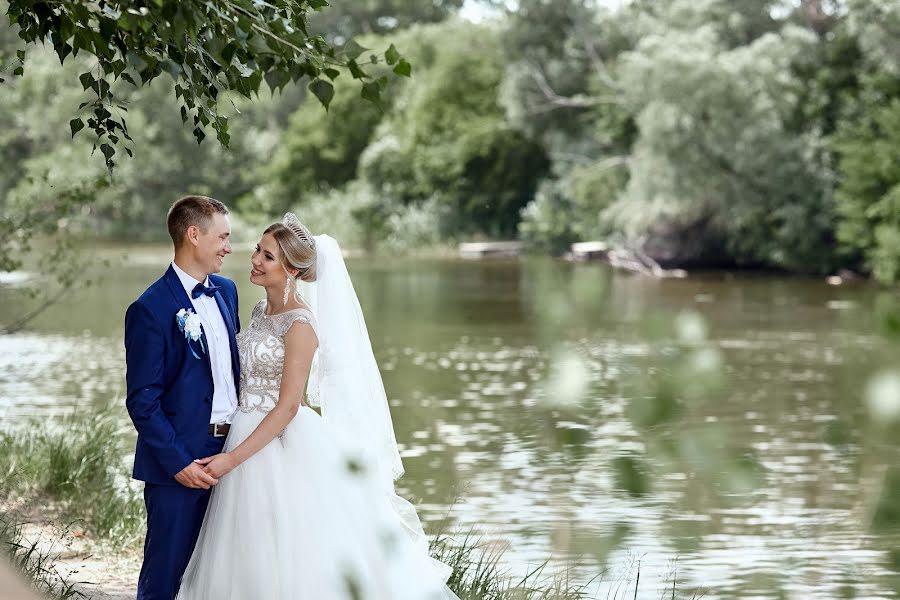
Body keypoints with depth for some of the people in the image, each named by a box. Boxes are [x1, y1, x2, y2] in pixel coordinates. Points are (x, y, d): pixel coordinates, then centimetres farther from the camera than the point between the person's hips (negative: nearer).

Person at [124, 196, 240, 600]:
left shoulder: (226, 290, 10)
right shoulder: (150, 310, -14)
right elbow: (142, 400, -14)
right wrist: (177, 462, -17)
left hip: (229, 451, 7)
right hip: (180, 458, -7)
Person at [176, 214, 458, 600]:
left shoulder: (300, 325, -17)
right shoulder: (261, 311, 8)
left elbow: (288, 407, -20)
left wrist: (233, 458, -21)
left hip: (284, 448, -8)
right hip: (249, 434, 8)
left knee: (291, 552, 0)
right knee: (253, 557, 13)